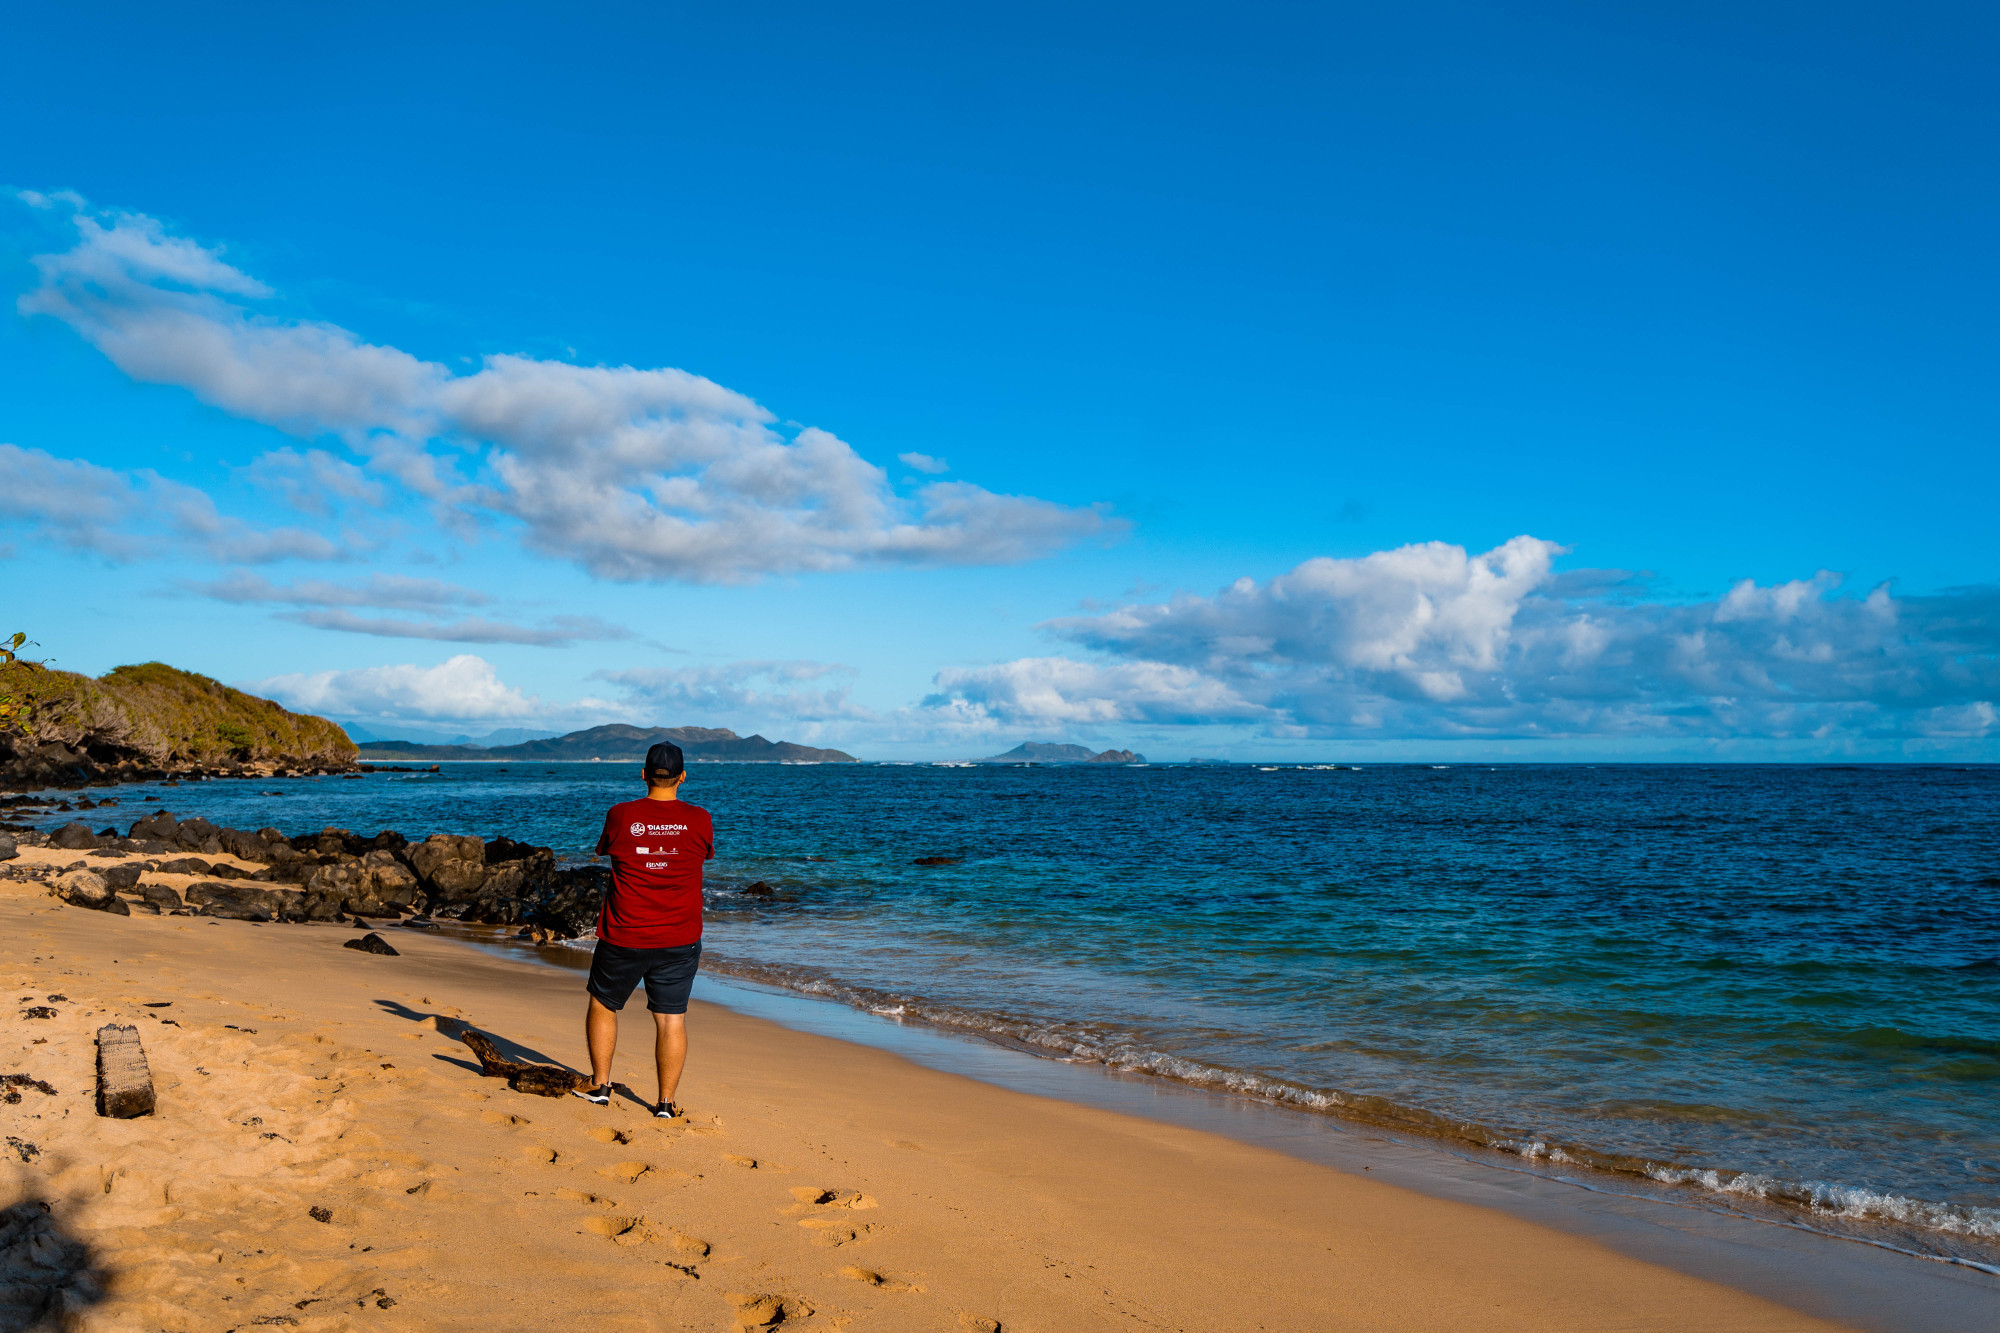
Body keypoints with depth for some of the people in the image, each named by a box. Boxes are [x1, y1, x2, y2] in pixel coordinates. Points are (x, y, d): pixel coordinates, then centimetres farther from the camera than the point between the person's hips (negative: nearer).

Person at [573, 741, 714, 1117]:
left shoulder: (621, 816, -7)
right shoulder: (699, 820, -7)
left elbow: (602, 850, 13)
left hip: (623, 937, 0)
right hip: (679, 939, 0)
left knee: (603, 1004, 21)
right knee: (671, 1019, 6)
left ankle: (600, 1086, 28)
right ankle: (666, 1103, 10)